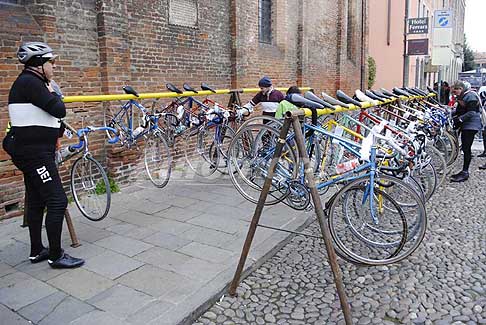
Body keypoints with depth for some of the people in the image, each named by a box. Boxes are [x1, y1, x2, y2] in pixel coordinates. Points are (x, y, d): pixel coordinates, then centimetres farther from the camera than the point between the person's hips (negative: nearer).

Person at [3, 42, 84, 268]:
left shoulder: (30, 82, 17)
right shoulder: (30, 82, -15)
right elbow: (58, 110, -20)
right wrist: (52, 92, -2)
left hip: (34, 150, 11)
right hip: (35, 153, -11)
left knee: (36, 202, 15)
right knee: (57, 201, -9)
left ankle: (36, 251, 26)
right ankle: (56, 256, 0)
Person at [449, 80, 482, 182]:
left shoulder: (470, 96, -16)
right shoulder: (462, 97, 14)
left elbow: (471, 113, -23)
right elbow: (459, 110, 20)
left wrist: (459, 119, -27)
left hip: (471, 125, -10)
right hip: (465, 125, 10)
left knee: (466, 148, -9)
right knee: (464, 148, 12)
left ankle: (465, 173, -5)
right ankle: (464, 171, 19)